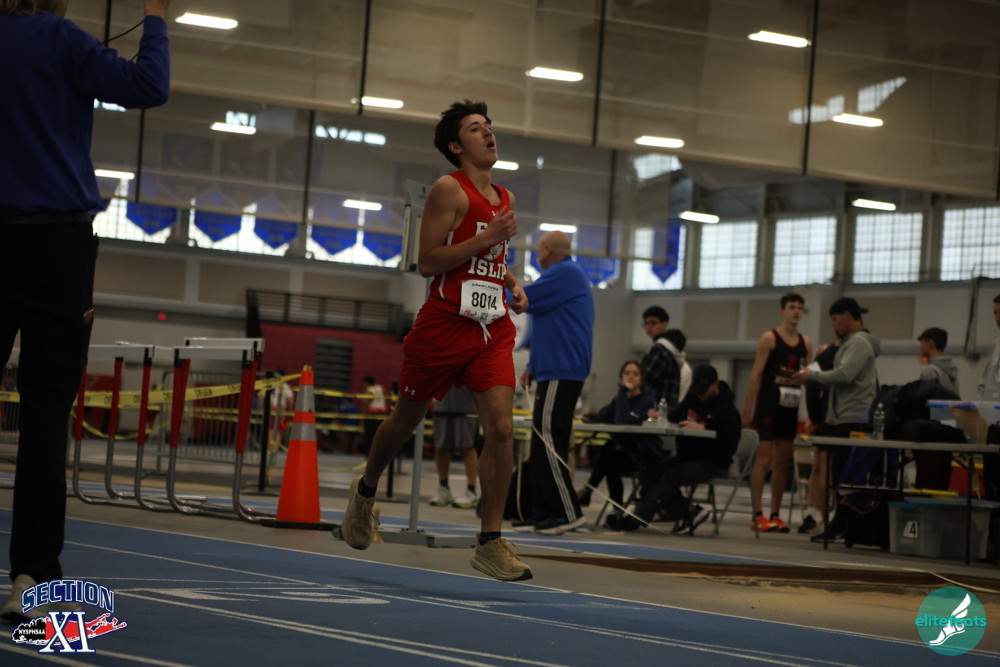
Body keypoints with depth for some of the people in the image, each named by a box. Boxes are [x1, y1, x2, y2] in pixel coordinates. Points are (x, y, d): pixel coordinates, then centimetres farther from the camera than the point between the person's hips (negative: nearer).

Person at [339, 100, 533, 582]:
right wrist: (486, 238, -20)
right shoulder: (449, 189, -7)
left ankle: (490, 541, -9)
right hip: (444, 326, -5)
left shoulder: (505, 198, 15)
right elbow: (427, 262, -14)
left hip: (492, 329, 5)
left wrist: (512, 284, 10)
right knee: (406, 419, 12)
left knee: (501, 426, -12)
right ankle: (366, 491, 41)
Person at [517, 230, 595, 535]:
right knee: (543, 442, 9)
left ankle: (568, 512, -14)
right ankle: (543, 513, 10)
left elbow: (526, 299, -15)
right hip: (555, 370, 11)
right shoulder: (565, 275, 24)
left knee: (549, 440, -13)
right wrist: (532, 367, 23)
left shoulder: (565, 273, -10)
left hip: (561, 373, -11)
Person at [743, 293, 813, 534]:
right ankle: (757, 515, -8)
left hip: (790, 408, 5)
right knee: (764, 458, -8)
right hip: (768, 405, -5)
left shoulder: (806, 343, 12)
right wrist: (748, 409, -12)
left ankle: (775, 515, 11)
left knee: (783, 462, 7)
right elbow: (756, 374, -7)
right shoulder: (769, 339, -4)